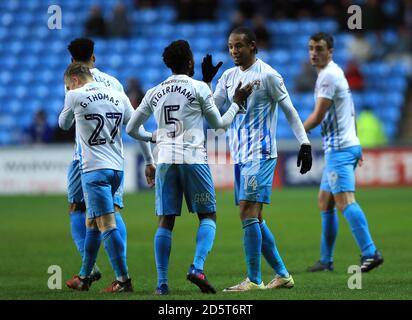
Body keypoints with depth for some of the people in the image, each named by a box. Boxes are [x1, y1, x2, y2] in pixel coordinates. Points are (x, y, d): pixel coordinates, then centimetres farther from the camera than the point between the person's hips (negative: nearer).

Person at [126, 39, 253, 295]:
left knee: (166, 221, 6)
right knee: (208, 217, 7)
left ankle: (162, 283, -1)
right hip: (194, 158, -3)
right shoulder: (199, 88, 0)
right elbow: (219, 124, 9)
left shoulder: (154, 93, 11)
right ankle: (197, 268, -14)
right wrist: (237, 103, 22)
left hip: (165, 160, 3)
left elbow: (131, 129, 18)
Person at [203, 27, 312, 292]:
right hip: (240, 157, 8)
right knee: (255, 219, 9)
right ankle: (282, 275, 18)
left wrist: (305, 143, -9)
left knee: (248, 213, -14)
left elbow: (289, 110, -4)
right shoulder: (229, 77, 13)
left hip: (260, 155, -8)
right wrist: (206, 81, -2)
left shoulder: (267, 75, -7)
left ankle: (254, 280, -11)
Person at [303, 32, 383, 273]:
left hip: (339, 149, -10)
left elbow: (318, 117, -14)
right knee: (324, 202, 14)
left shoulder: (328, 75, -12)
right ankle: (326, 260, 18)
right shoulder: (337, 73, 19)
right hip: (348, 144, 10)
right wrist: (357, 149, 27)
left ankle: (370, 253, -29)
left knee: (345, 200, -20)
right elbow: (350, 114, 24)